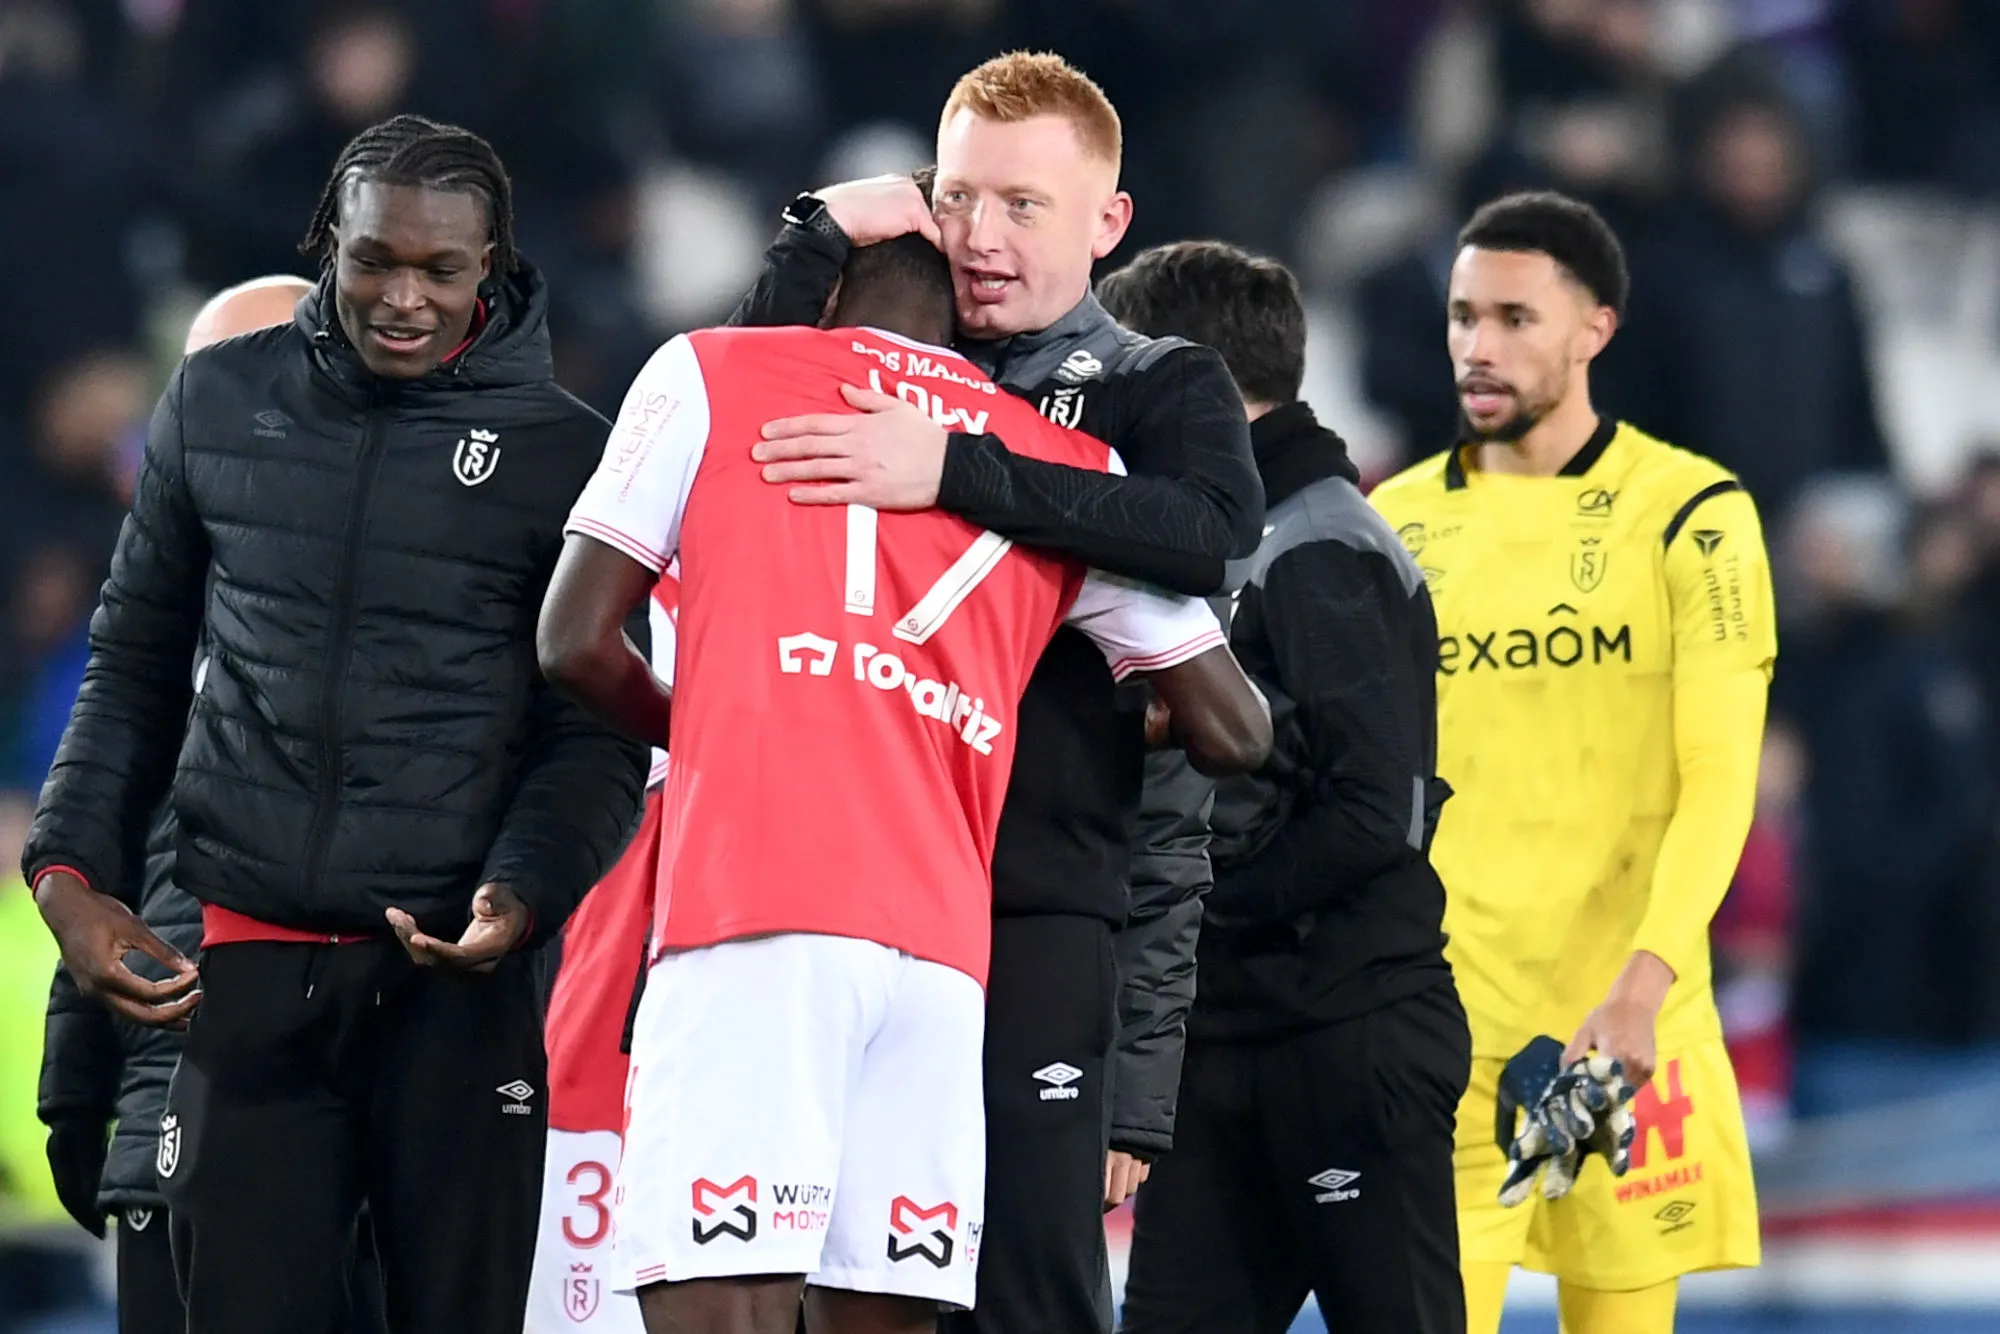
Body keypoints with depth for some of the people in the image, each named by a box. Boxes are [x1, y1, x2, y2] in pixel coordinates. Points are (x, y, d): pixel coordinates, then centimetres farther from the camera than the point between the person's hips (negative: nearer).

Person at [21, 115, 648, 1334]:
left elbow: (597, 729, 3)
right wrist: (71, 870, 7)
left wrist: (521, 894, -14)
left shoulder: (562, 449, 2)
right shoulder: (220, 403, 9)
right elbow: (137, 663, 18)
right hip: (248, 968, 2)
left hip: (453, 979, -2)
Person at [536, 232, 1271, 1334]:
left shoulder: (711, 375, 12)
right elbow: (1232, 733, 21)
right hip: (942, 949, 4)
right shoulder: (1075, 469, 20)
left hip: (753, 920, -4)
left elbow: (577, 644, 8)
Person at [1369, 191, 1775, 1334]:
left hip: (1624, 1020, -2)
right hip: (1437, 1016, 2)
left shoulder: (1688, 514, -2)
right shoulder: (1397, 522, 9)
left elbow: (1720, 782, -9)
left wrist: (1640, 991, -20)